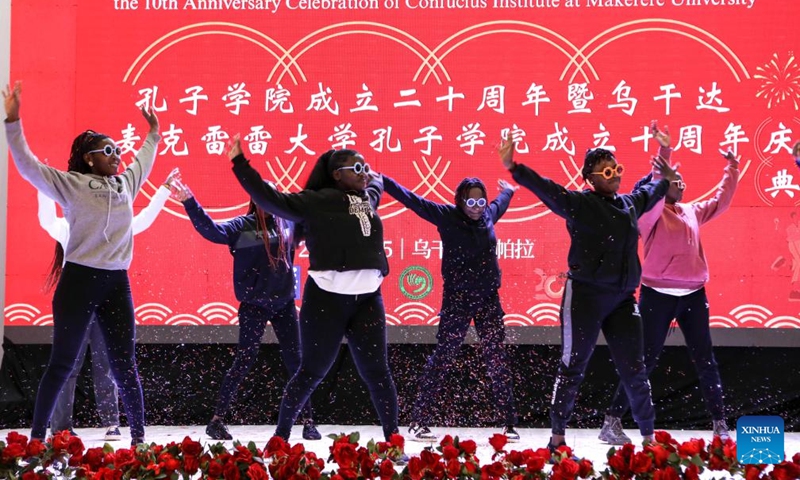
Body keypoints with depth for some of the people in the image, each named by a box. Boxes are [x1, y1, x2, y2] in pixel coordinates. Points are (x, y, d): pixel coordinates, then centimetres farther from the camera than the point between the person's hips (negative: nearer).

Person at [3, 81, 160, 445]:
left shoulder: (126, 183, 13)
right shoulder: (71, 184, -2)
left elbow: (143, 162, 36)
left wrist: (153, 135, 41)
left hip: (117, 284, 5)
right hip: (80, 280, -5)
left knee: (124, 364, 6)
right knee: (62, 363, -2)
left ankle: (138, 438, 12)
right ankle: (37, 437, 4)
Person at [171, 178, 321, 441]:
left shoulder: (287, 223, 6)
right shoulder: (242, 226, -8)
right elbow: (211, 229, -24)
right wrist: (189, 203, -37)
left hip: (284, 303, 4)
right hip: (254, 305, -4)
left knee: (295, 361, 6)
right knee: (244, 362, -4)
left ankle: (308, 421, 13)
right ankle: (217, 420, 5)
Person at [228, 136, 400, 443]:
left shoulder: (368, 198, 16)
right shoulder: (316, 201, -4)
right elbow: (272, 201, -13)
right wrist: (240, 165, -16)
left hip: (367, 299, 5)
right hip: (326, 298, -5)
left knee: (377, 372, 5)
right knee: (312, 372, 2)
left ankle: (392, 440, 14)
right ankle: (280, 437, 15)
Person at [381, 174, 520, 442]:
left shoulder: (488, 214, 9)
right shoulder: (447, 216, -5)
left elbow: (501, 202, 33)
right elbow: (411, 199, -9)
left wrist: (509, 190, 53)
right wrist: (380, 179, -15)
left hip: (488, 300, 4)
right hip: (457, 300, -4)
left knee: (496, 360, 3)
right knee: (442, 359, -3)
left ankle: (508, 424, 7)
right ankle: (419, 422, 2)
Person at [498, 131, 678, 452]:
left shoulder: (630, 203, 14)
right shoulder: (579, 203, -5)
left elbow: (649, 193, 37)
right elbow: (545, 188, -18)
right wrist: (513, 168, -30)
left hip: (622, 299, 6)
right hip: (585, 295, -5)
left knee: (634, 370, 7)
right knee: (573, 367, -2)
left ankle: (648, 436, 17)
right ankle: (557, 437, 4)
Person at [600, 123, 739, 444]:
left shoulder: (692, 212, 16)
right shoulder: (651, 213, -2)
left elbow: (720, 202, 28)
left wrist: (731, 171, 21)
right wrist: (664, 154, -29)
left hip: (693, 295, 5)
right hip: (658, 295, -5)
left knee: (705, 360, 5)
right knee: (645, 361, -6)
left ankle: (720, 424, 11)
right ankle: (611, 423, -1)